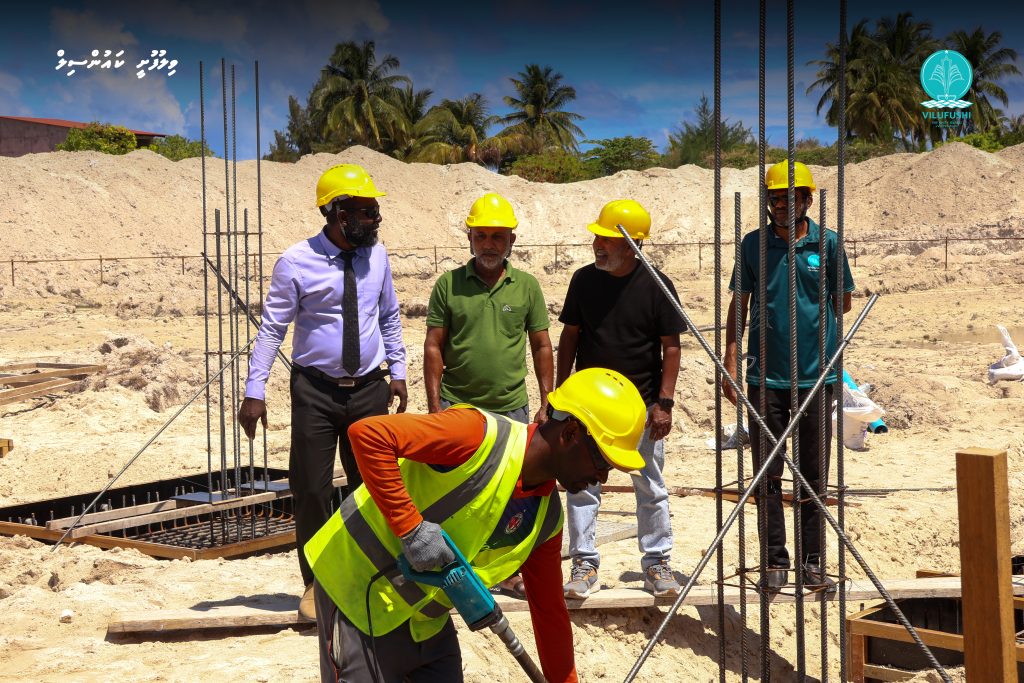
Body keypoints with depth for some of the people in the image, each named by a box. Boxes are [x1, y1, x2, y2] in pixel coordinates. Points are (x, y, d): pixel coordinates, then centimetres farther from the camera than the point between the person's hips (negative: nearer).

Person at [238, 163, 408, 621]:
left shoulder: (376, 256, 1)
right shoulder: (296, 262, -11)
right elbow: (272, 329, -8)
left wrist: (397, 370, 10)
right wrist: (255, 392, -12)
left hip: (369, 389, 4)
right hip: (315, 390, -3)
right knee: (312, 489, 2)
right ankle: (315, 583, 21)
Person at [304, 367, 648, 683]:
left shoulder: (547, 517, 0)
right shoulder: (479, 434, -25)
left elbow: (549, 610, 9)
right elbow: (367, 434, -31)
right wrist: (411, 527, -33)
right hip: (359, 589, -7)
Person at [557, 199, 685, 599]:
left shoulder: (657, 286, -7)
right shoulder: (585, 279, 1)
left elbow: (671, 347, -3)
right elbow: (570, 337, 8)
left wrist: (664, 402, -9)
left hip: (642, 404, -2)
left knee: (650, 487, 8)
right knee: (582, 486, 3)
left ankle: (657, 562, 20)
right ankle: (585, 565, 13)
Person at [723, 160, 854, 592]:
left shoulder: (827, 243, 0)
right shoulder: (754, 243, 3)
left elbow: (843, 303, 10)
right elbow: (739, 304, 7)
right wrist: (730, 362, 2)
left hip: (815, 375, 0)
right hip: (765, 375, 1)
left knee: (813, 475, 8)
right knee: (767, 475, 5)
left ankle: (812, 560, 18)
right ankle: (775, 561, 14)